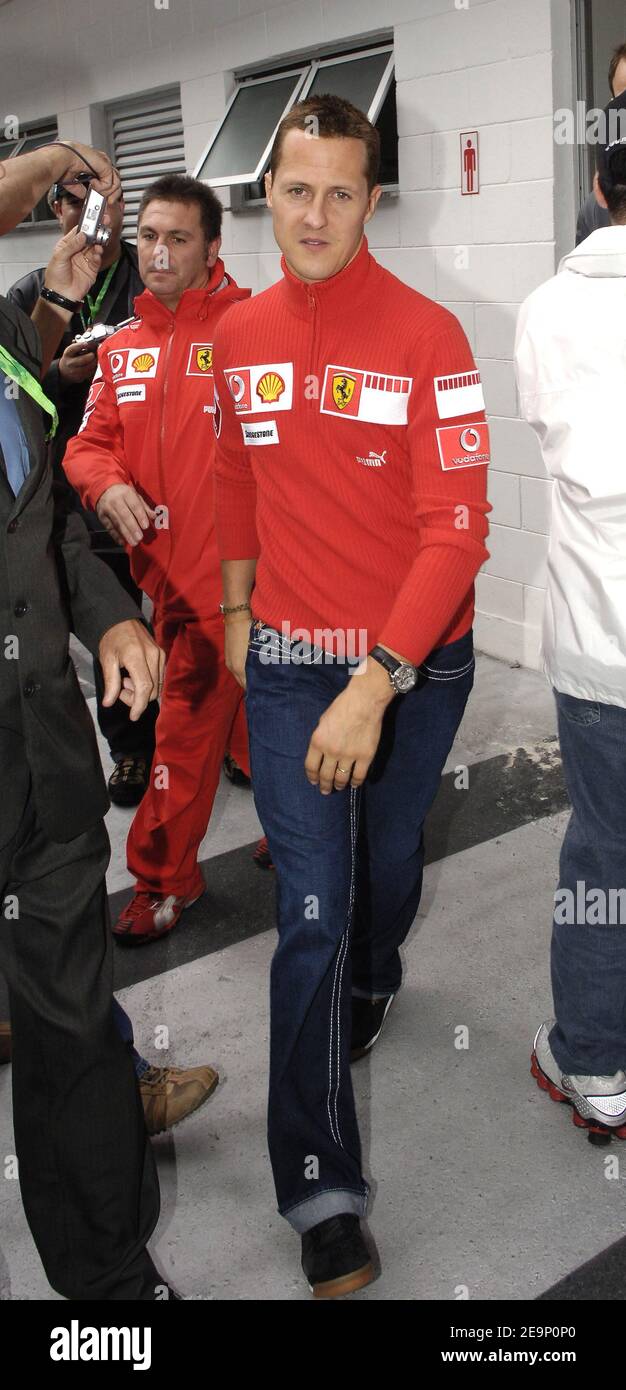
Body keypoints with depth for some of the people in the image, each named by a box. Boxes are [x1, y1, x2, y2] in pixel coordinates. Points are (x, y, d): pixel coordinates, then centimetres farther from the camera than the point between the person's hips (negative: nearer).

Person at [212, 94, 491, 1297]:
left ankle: (370, 984, 56)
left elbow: (458, 529, -17)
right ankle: (322, 1195, 11)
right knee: (310, 913, -1)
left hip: (415, 663, -1)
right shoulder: (238, 338, 2)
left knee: (389, 856, 20)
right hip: (287, 661, 2)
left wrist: (375, 684, -23)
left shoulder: (425, 335, -12)